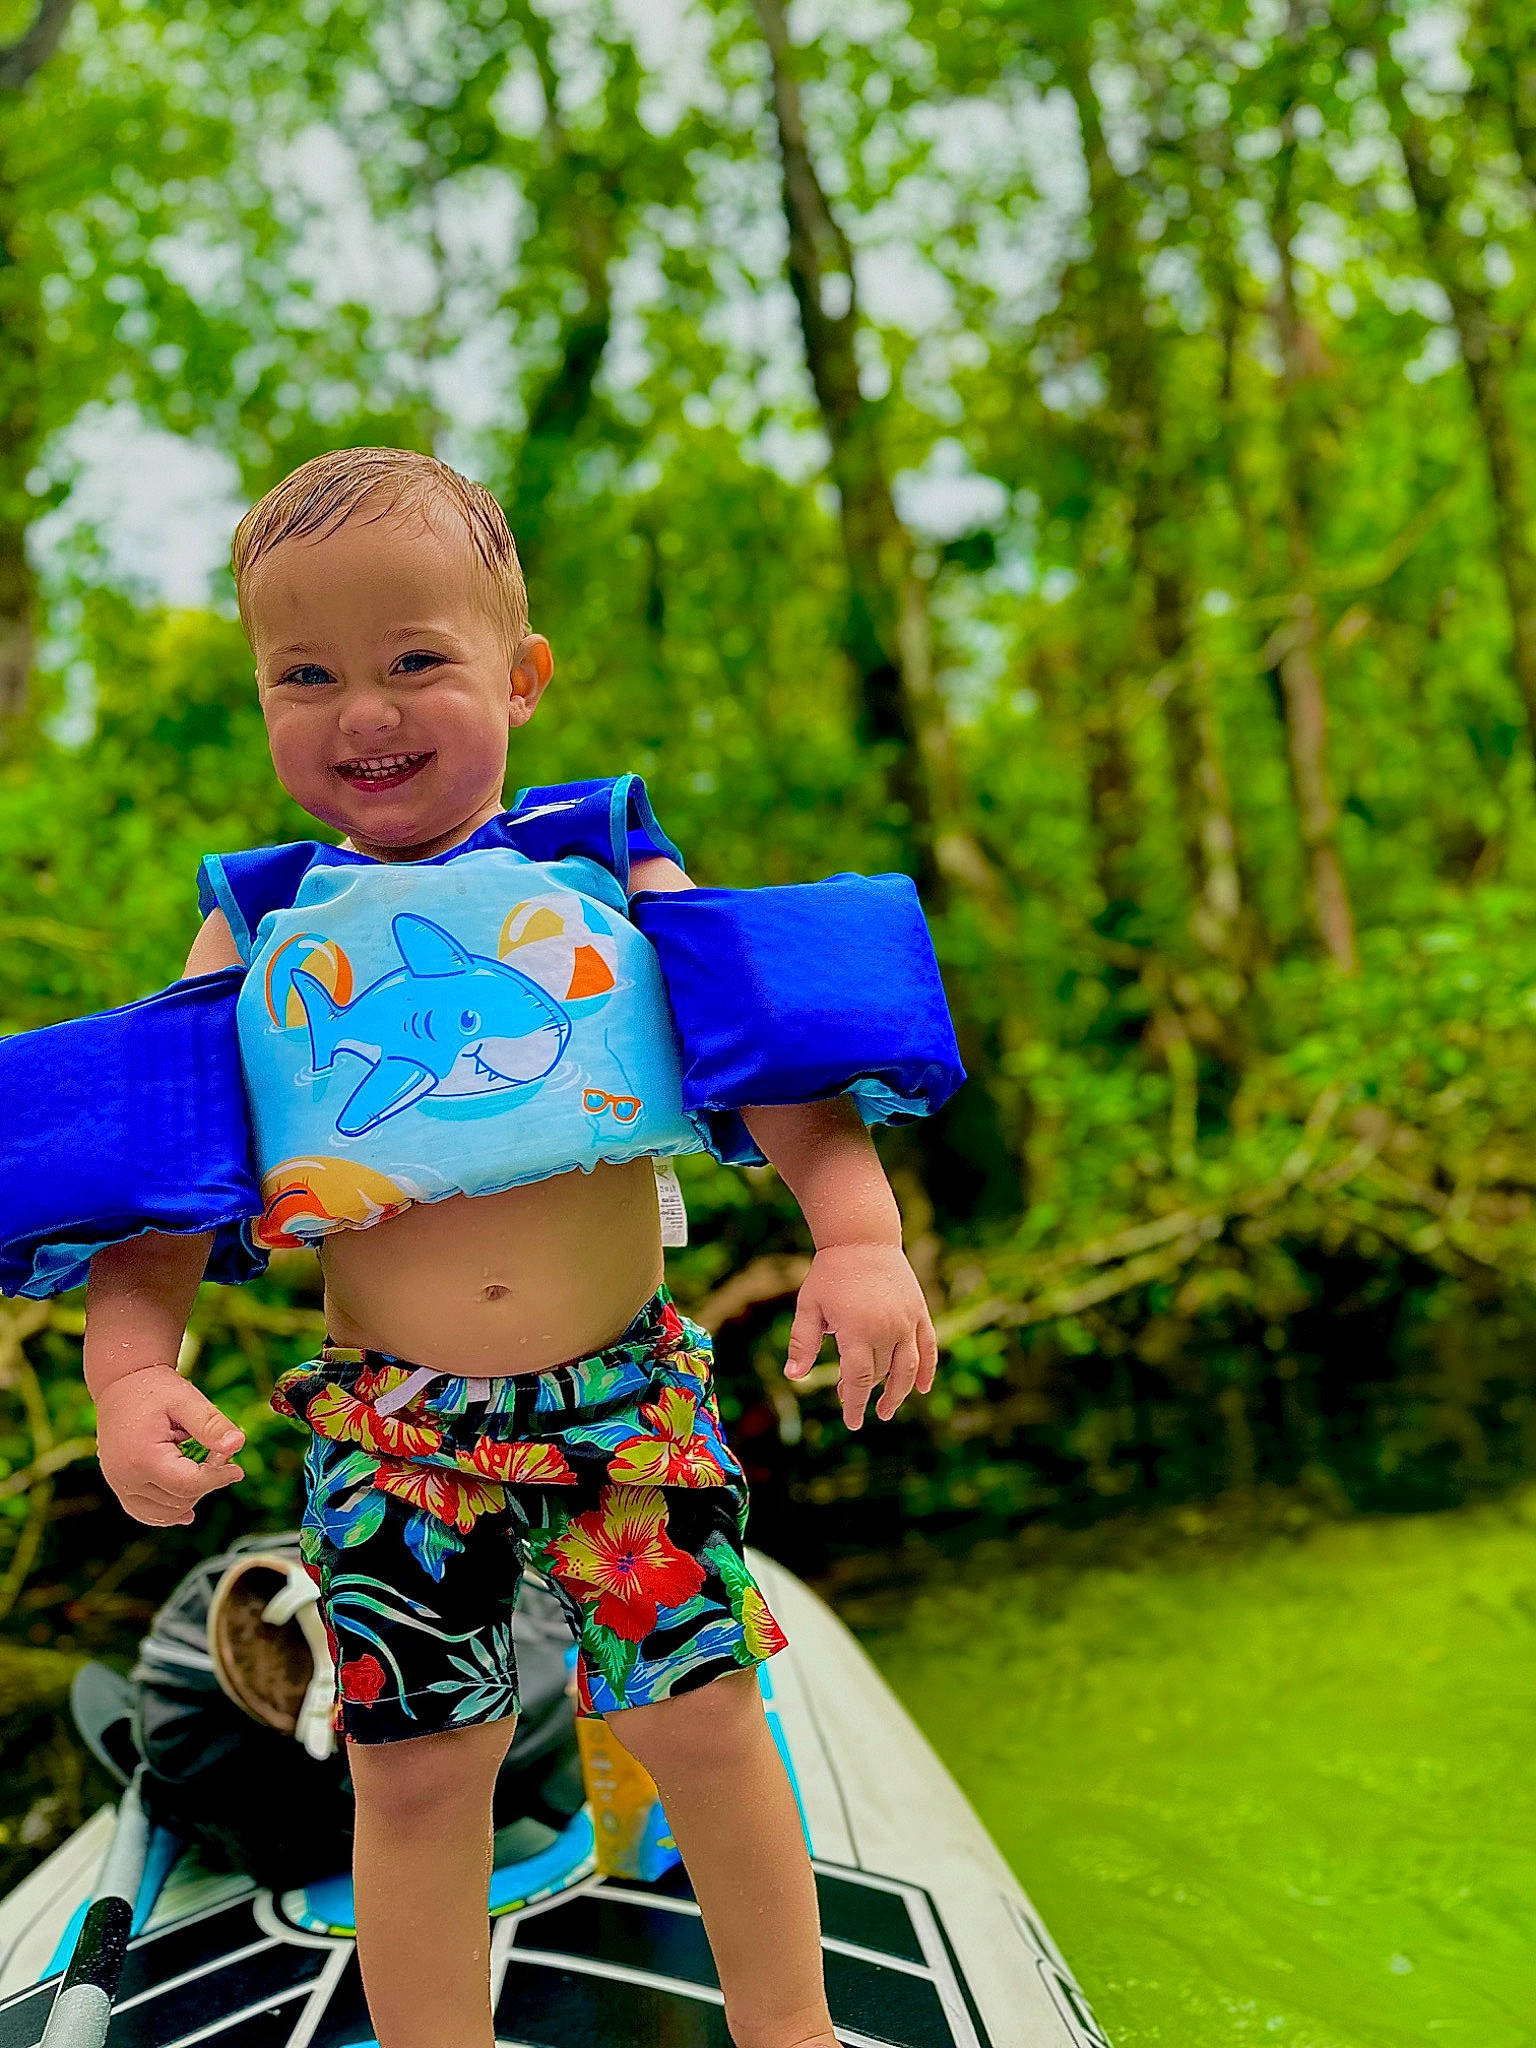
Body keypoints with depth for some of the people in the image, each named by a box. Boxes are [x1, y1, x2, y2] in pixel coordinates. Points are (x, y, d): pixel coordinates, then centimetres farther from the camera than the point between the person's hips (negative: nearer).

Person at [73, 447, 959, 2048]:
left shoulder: (605, 873, 1)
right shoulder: (256, 931, 3)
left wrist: (859, 1239, -19)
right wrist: (131, 1369, -12)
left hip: (630, 1390, 0)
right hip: (388, 1425, 1)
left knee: (704, 1723, 9)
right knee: (415, 1768, 8)